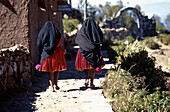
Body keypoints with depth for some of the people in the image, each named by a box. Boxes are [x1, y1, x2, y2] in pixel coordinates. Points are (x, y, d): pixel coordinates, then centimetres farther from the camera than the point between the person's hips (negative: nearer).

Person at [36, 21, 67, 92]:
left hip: (47, 53, 0)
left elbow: (39, 44, 1)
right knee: (56, 69, 13)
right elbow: (60, 43, 4)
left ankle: (52, 86, -4)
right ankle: (56, 84, 12)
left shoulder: (42, 33, 1)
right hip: (56, 52, 0)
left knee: (50, 70, 1)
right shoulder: (57, 33, 1)